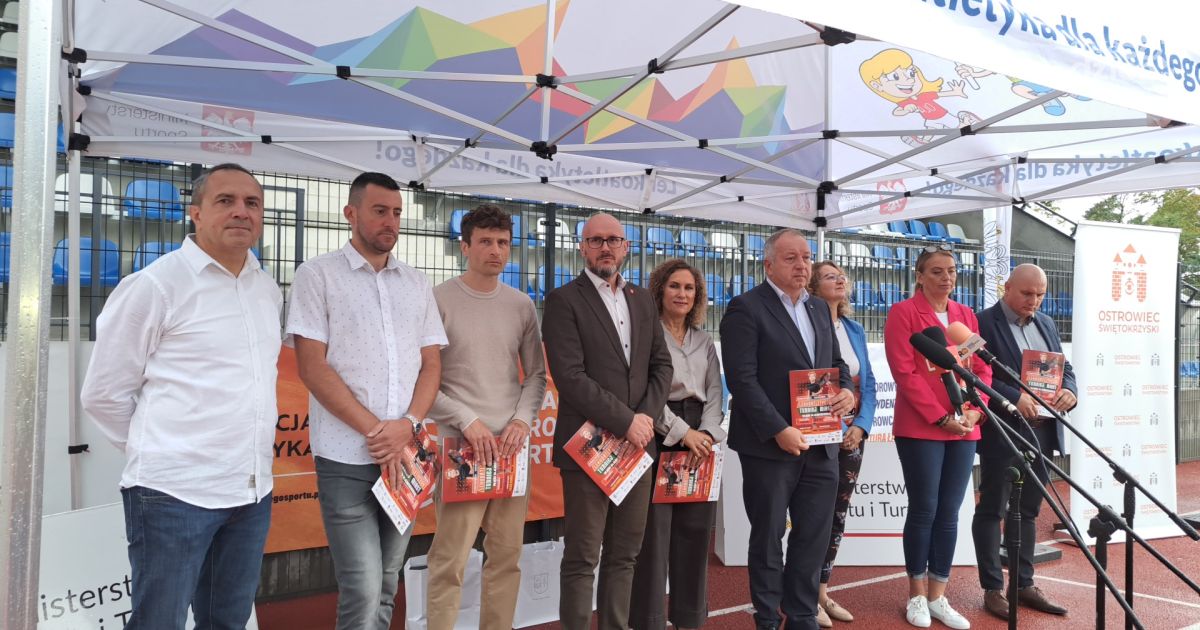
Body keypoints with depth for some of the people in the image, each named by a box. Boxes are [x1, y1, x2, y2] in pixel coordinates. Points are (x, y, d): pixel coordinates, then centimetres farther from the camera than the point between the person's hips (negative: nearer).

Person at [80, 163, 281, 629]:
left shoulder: (269, 290, 10)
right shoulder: (155, 285, -9)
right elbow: (103, 394, -4)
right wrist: (156, 451, 3)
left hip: (252, 492, 6)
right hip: (175, 491, -6)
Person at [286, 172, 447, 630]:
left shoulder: (417, 283, 12)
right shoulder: (317, 275, -1)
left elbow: (431, 364, 9)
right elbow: (312, 368, -8)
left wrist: (408, 425, -9)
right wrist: (374, 431, -12)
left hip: (405, 456, 5)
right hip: (347, 458, -4)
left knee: (386, 588, 13)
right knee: (362, 593, -6)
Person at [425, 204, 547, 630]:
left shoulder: (522, 305, 10)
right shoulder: (438, 300, -3)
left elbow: (536, 374, 14)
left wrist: (523, 419, -3)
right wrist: (467, 421, -14)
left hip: (511, 445, 4)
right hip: (460, 444, -4)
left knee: (507, 555, 9)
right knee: (450, 559, -6)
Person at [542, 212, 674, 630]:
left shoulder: (643, 300, 13)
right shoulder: (563, 301, -6)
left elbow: (661, 365, 12)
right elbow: (570, 376, -15)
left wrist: (647, 417, -5)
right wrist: (625, 421, -16)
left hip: (636, 443, 6)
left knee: (625, 553, 12)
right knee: (582, 557, 2)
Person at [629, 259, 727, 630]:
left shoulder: (705, 342, 16)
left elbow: (715, 392, 10)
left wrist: (707, 433, -8)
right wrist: (683, 432, -15)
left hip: (700, 442, 5)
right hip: (658, 441, -5)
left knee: (695, 534, 8)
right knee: (654, 535, -4)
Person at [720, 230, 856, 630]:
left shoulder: (820, 309, 14)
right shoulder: (746, 308, -9)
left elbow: (835, 362, 21)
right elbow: (742, 379, -16)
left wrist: (847, 390, -2)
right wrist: (779, 430, -20)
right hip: (770, 445, -6)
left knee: (814, 537, 11)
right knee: (768, 538, 8)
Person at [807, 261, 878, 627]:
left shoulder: (855, 329, 11)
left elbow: (869, 383, 10)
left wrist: (861, 425, -5)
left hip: (853, 433, 6)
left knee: (838, 513, 11)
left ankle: (822, 591, 22)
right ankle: (808, 596, 11)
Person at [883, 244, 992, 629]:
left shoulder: (966, 315, 14)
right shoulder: (903, 312, -3)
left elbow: (983, 367, 11)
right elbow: (904, 372, -11)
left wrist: (974, 411, -6)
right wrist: (941, 417, -15)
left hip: (964, 428, 5)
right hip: (921, 428, -5)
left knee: (949, 513, 7)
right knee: (924, 511, 0)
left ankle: (938, 596, 16)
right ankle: (917, 595, 15)